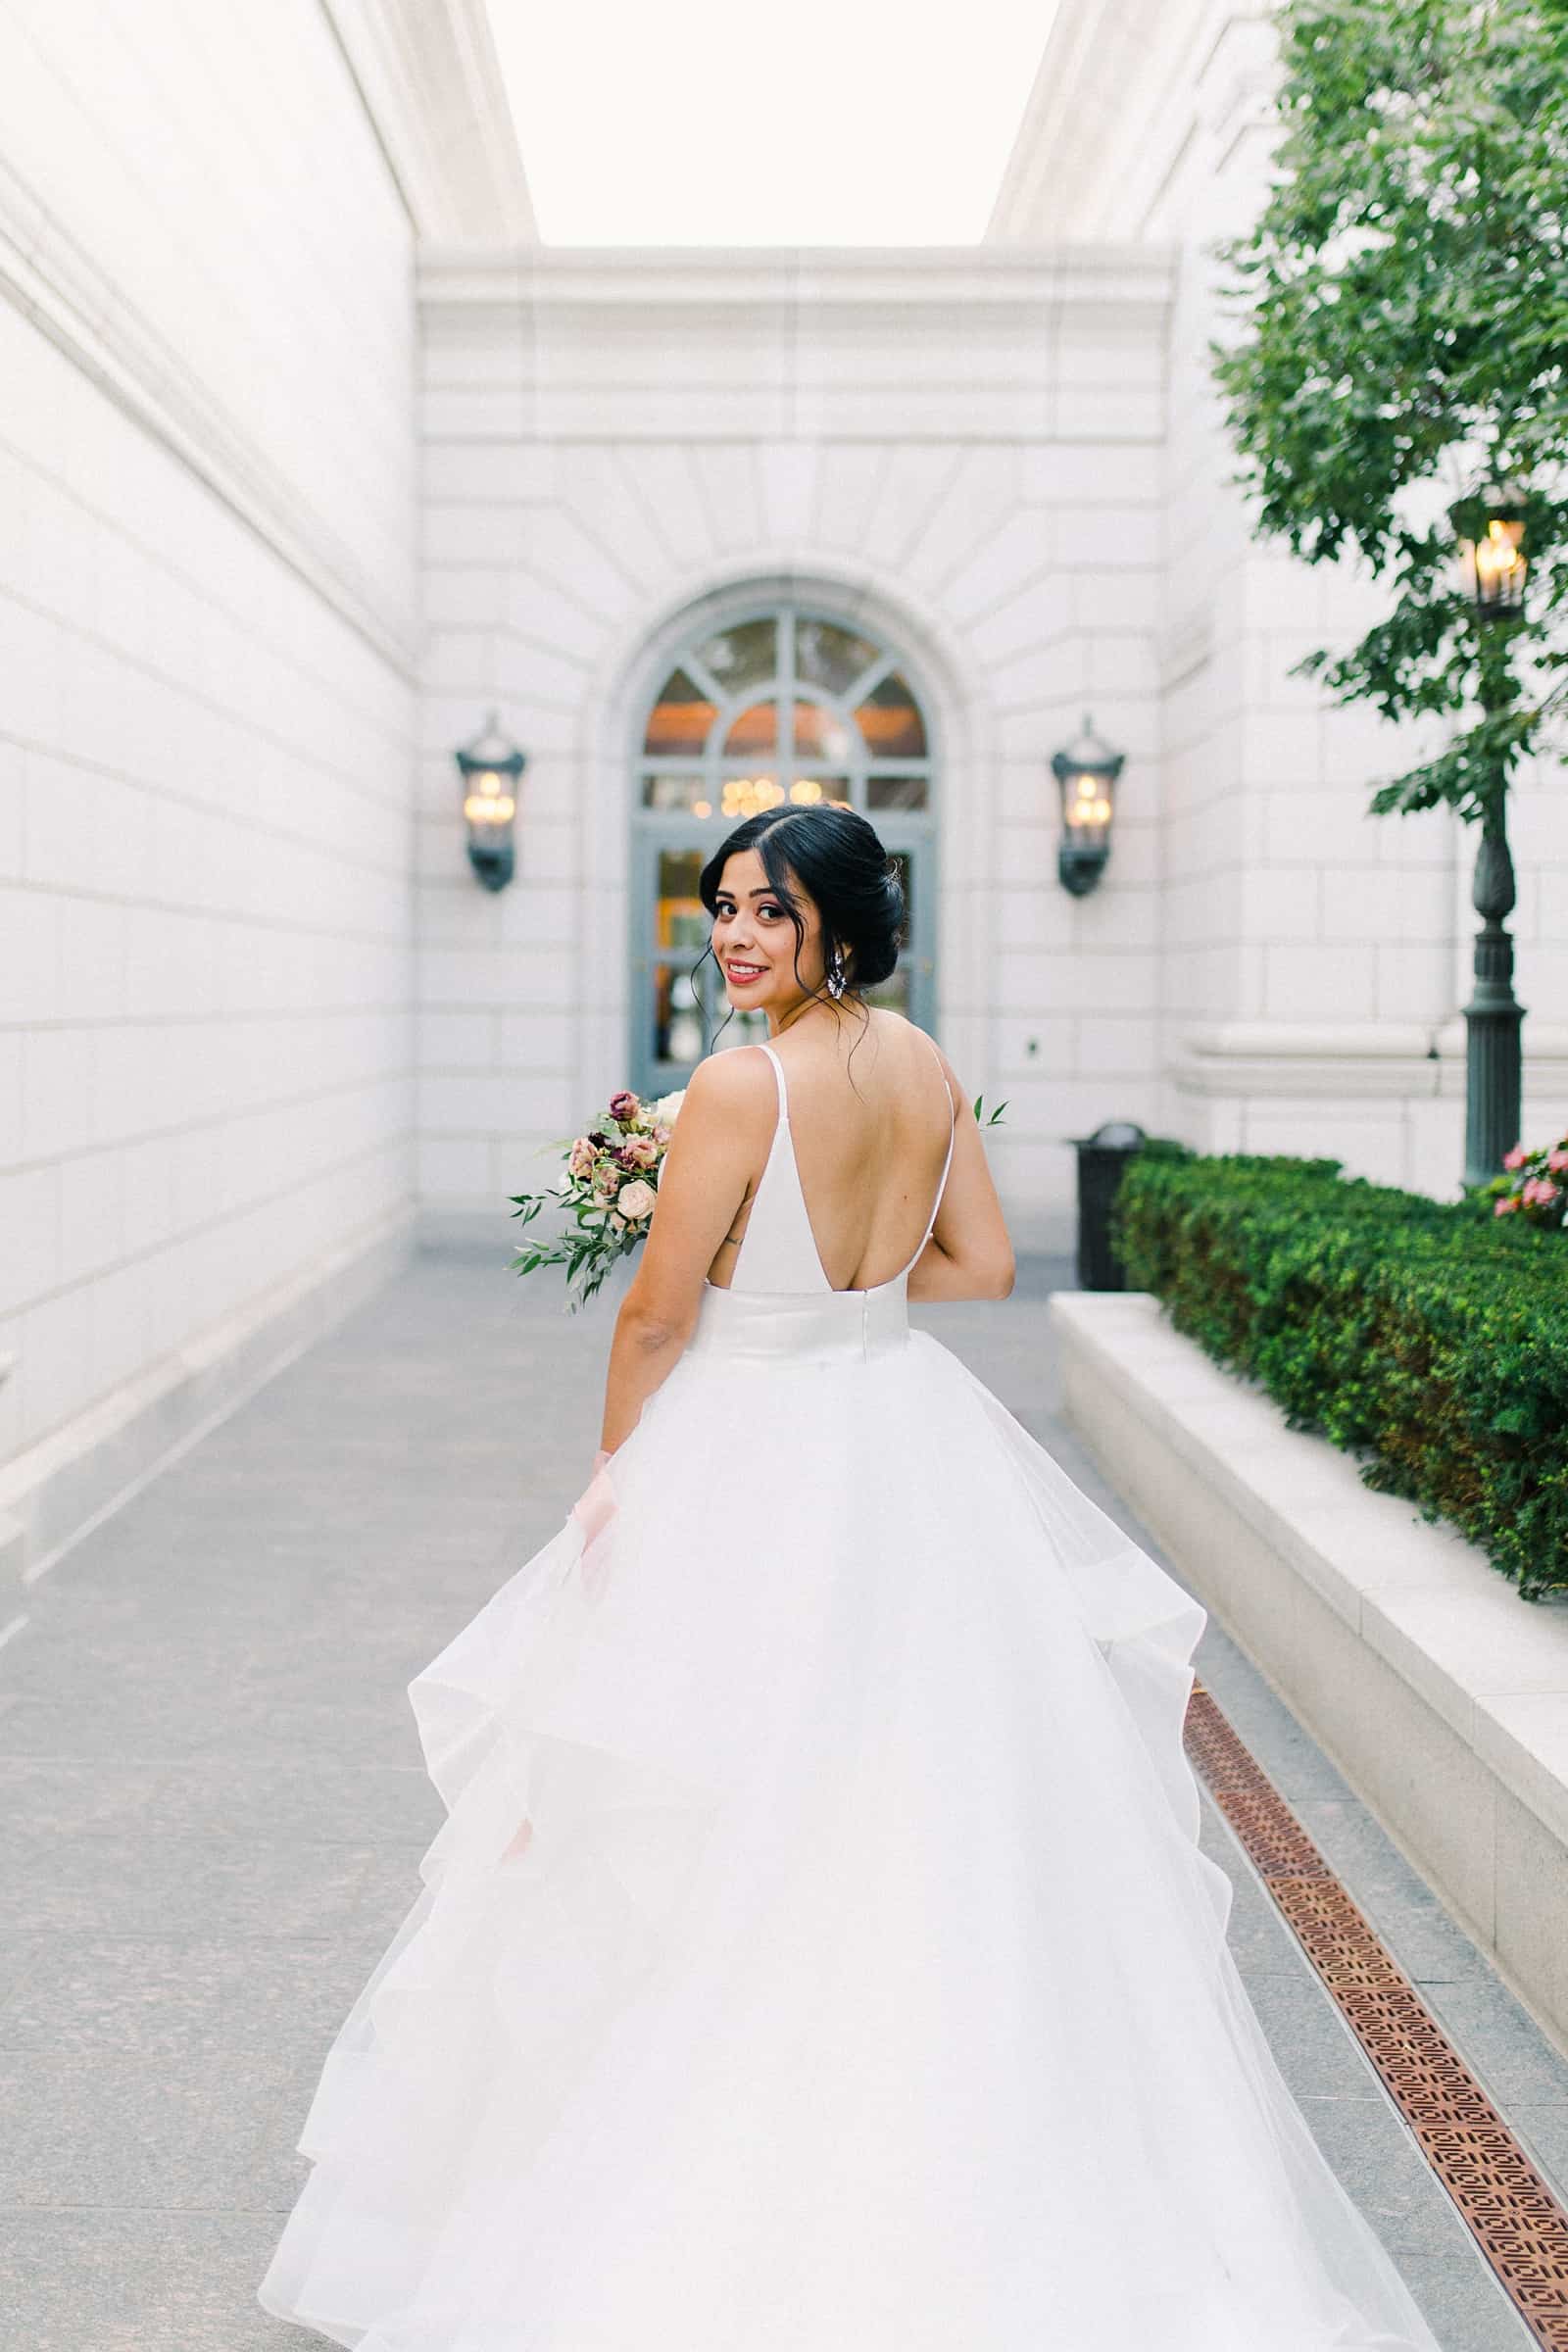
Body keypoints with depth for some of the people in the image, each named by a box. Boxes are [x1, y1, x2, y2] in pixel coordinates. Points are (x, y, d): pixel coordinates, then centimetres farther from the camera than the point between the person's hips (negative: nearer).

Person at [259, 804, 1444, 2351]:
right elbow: (981, 1265, 10)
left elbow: (656, 1314, -12)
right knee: (916, 1811, 17)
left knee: (729, 1822, 7)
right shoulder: (926, 1065, 2)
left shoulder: (741, 1085, -19)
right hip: (906, 1436, 7)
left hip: (754, 1461, -7)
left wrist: (615, 1461, 3)